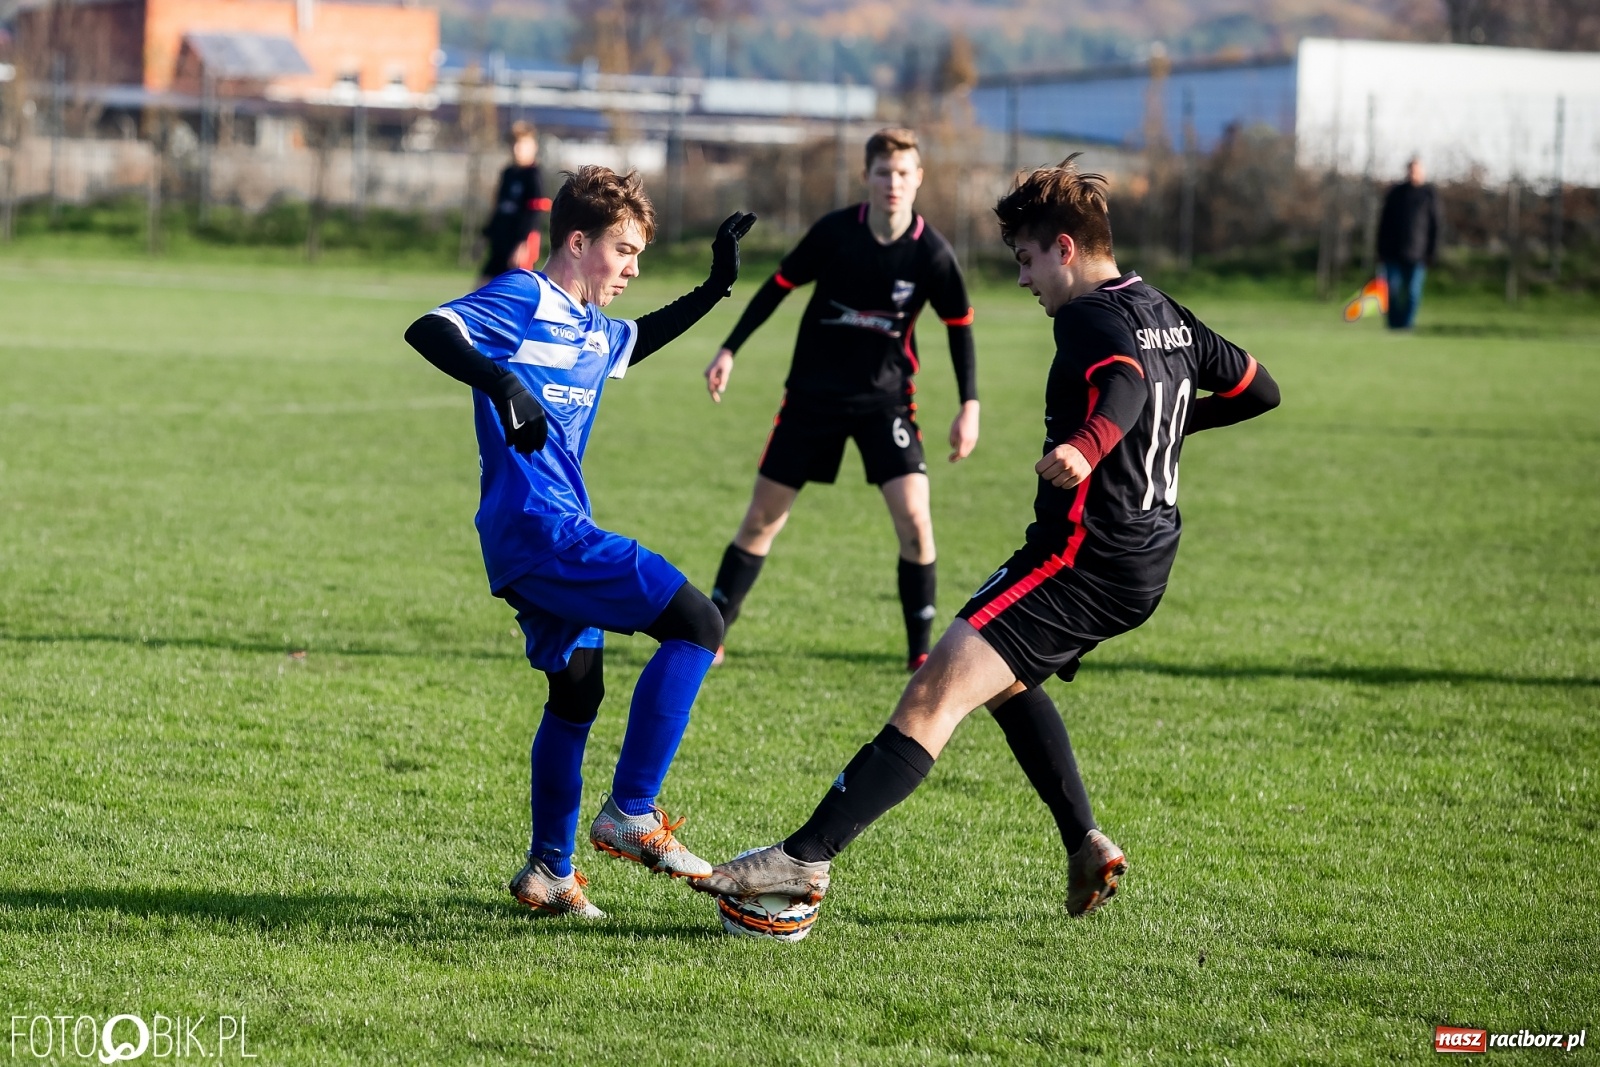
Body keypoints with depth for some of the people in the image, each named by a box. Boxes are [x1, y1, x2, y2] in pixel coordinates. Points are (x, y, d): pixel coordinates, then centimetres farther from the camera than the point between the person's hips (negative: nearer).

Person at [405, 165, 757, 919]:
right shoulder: (525, 302, -9)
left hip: (552, 534, 11)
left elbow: (637, 341, 43)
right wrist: (500, 383, -39)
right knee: (695, 624, -15)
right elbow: (428, 329, -24)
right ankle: (630, 813, -14)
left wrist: (715, 287, 34)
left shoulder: (593, 329, 19)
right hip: (537, 526, -11)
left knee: (578, 689, 22)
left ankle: (550, 872, 31)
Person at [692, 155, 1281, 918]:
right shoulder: (1165, 314, 15)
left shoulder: (1091, 317, -12)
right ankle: (1087, 847, 25)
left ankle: (806, 857, -31)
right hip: (1145, 563, 10)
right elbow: (1259, 389, 25)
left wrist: (1085, 448, -54)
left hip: (1082, 557, -10)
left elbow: (1123, 384, -35)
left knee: (935, 694, -20)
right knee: (1006, 679, 33)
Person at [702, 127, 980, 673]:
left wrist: (970, 407, -1)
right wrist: (729, 350, -1)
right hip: (812, 393, 1)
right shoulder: (834, 232, -11)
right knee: (762, 518, 3)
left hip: (885, 398, -1)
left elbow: (960, 327, 2)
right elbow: (779, 286, 2)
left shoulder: (931, 253, -11)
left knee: (914, 518, -14)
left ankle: (920, 650, -1)